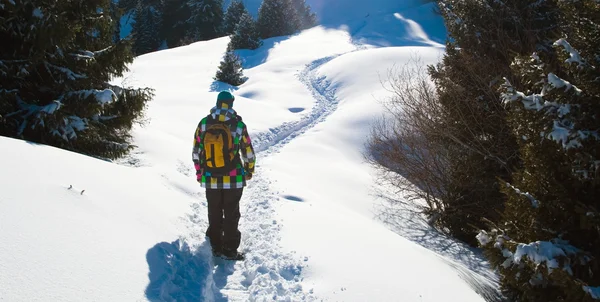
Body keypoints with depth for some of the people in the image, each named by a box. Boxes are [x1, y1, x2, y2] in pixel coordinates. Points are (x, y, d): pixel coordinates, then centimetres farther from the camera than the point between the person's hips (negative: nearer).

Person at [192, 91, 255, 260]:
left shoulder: (204, 124, -5)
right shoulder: (238, 125, -11)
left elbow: (196, 152, 2)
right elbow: (248, 152, -3)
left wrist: (199, 173, 16)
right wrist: (249, 171, 14)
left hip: (210, 180, 2)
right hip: (233, 180, -2)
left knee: (214, 214, 17)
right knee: (231, 215, 9)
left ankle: (216, 246, 26)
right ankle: (230, 250, 14)